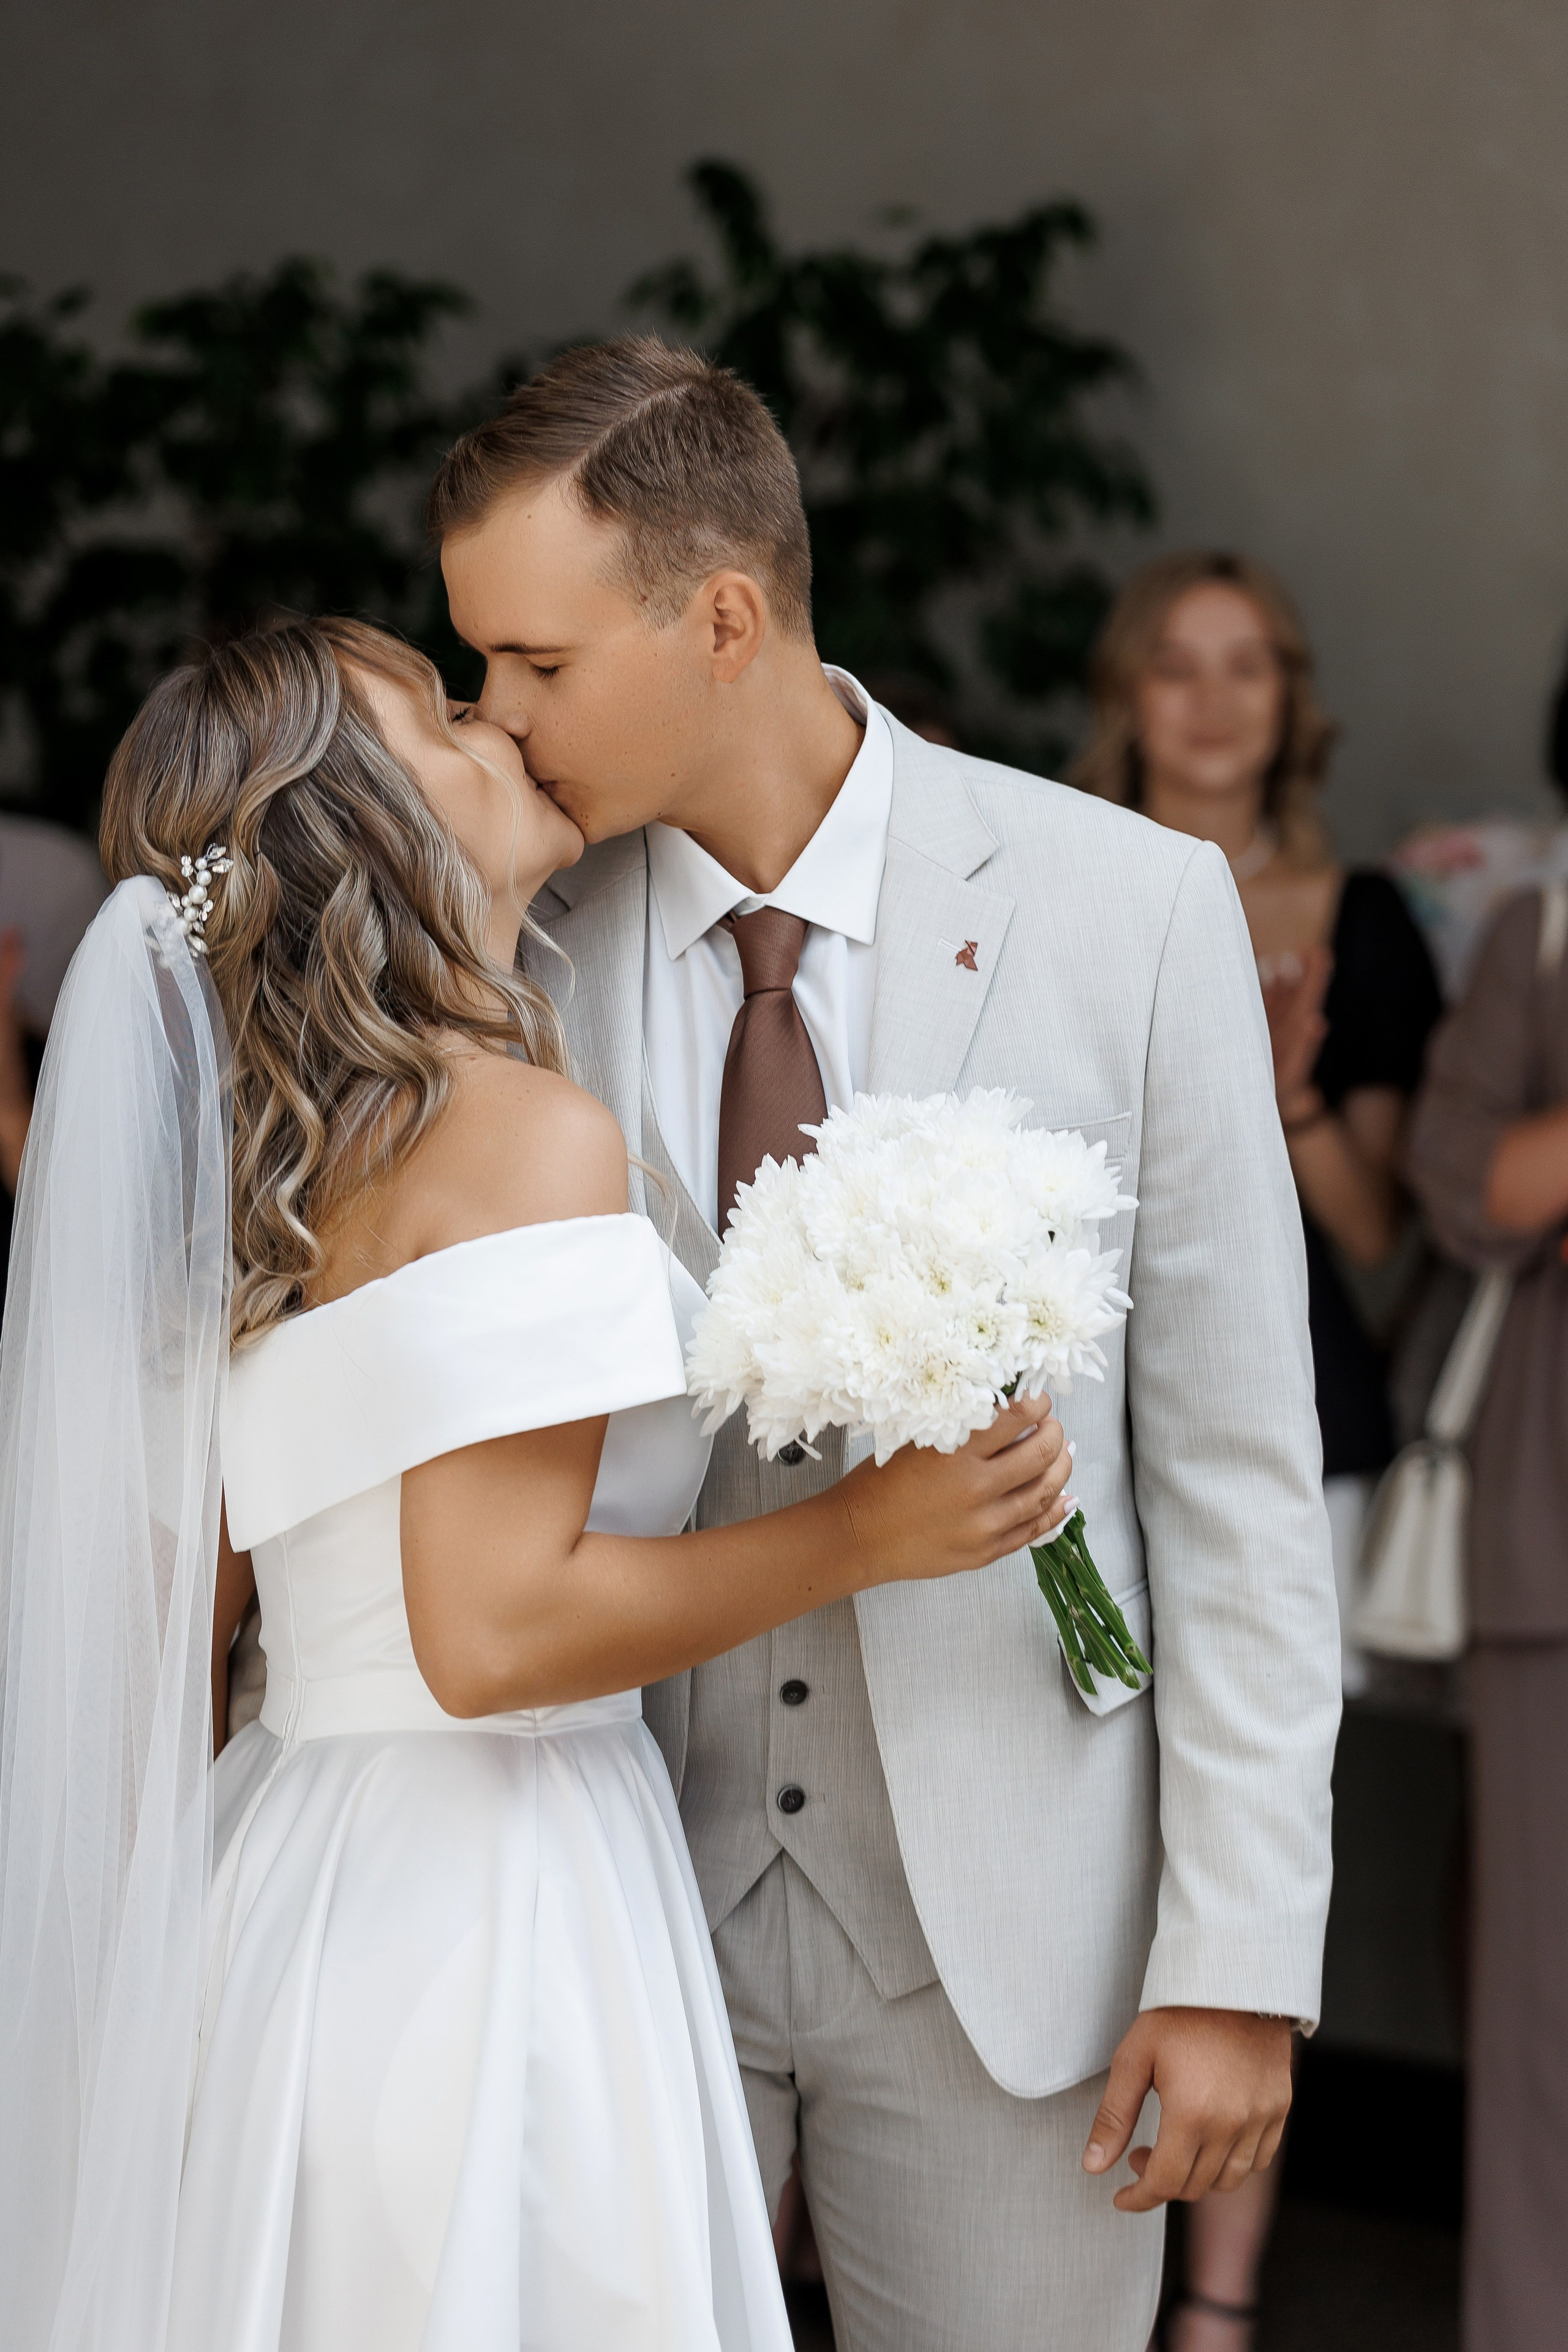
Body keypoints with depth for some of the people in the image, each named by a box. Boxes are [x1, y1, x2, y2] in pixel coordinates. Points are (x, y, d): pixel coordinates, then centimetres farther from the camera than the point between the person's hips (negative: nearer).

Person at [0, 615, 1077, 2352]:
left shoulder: (274, 1164, 10)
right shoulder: (531, 1132, -15)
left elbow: (200, 1585, 13)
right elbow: (494, 1633, -21)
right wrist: (869, 1529, -15)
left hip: (286, 1892, 8)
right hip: (487, 1923, -8)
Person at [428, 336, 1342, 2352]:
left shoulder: (1130, 911, -7)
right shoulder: (503, 941, -1)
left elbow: (1235, 1462, -4)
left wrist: (1240, 1956, -6)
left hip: (1004, 1930, -1)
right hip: (608, 1891, 2)